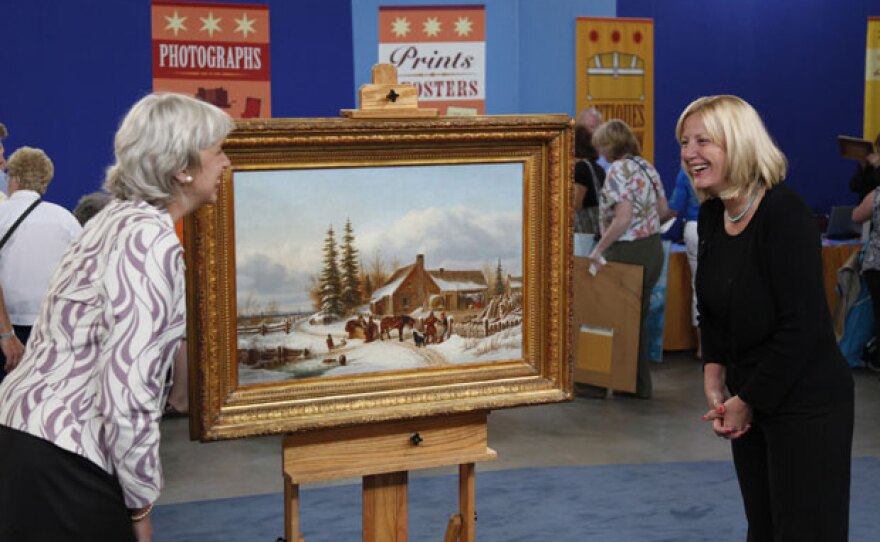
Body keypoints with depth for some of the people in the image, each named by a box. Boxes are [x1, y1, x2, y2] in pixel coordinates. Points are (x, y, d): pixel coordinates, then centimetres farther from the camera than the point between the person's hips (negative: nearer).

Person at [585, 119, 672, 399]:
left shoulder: (618, 170, -15)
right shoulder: (646, 166, 9)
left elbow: (623, 218, -24)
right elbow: (664, 210, 14)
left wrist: (598, 249, -21)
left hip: (627, 252, -8)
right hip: (654, 248, 8)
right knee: (638, 318, 15)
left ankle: (598, 383, 9)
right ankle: (640, 384, 20)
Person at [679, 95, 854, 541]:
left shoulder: (784, 212, -19)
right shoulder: (711, 215, 4)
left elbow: (802, 325, -21)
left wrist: (748, 401, -14)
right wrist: (714, 378, 0)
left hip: (805, 404, -8)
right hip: (750, 402, 8)